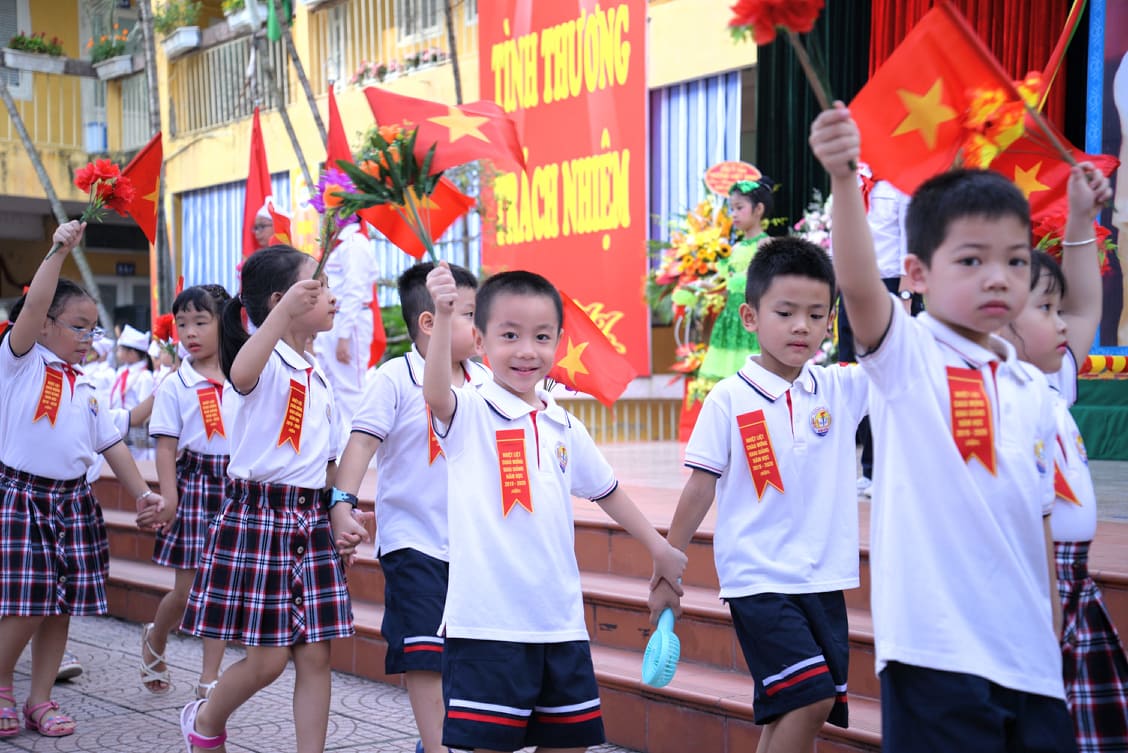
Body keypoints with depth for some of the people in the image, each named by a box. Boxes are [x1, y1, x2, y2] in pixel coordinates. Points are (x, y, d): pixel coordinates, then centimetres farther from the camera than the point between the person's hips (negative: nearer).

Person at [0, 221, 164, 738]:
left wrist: (142, 493, 5)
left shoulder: (85, 389, 15)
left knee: (62, 605, 7)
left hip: (74, 502, 6)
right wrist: (59, 251, -19)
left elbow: (112, 445, 14)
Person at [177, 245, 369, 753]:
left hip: (311, 521, 7)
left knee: (315, 654, 4)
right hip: (258, 516, -7)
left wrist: (340, 512, 4)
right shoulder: (266, 359, -10)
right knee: (268, 659, 1)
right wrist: (285, 310, -45)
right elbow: (241, 375, -37)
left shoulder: (318, 375, 14)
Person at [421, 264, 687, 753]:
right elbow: (435, 393, -29)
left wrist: (658, 547, 28)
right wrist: (443, 315, -43)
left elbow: (606, 490, 24)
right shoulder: (468, 414, -6)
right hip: (487, 622, -6)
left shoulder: (565, 428, 10)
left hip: (560, 622, 6)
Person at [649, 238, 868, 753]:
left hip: (824, 579, 4)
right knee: (809, 699, -14)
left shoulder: (842, 389, 3)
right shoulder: (729, 399, -6)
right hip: (758, 579, -4)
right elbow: (700, 488, -2)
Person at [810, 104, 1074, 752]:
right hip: (937, 646, -6)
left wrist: (1051, 622, 18)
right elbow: (859, 286, -26)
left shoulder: (1032, 390, 12)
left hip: (1029, 654, 6)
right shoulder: (906, 356, -5)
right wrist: (844, 177, -40)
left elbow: (1036, 516, 18)